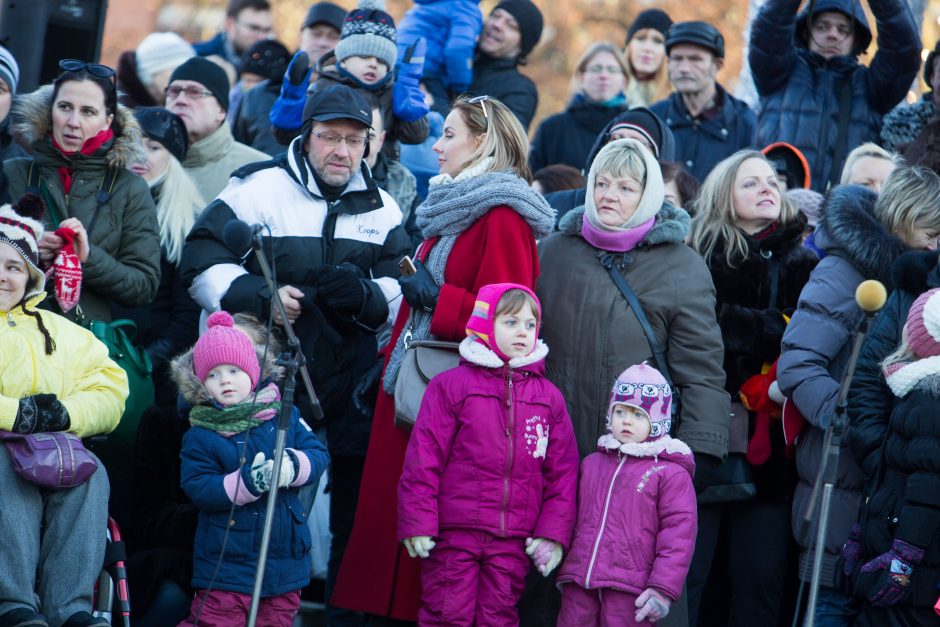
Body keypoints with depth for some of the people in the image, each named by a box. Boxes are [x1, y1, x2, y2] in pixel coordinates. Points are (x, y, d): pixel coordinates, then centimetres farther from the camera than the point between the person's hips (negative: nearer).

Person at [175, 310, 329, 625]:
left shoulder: (285, 416, 4)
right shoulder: (201, 435, -4)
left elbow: (318, 454, -1)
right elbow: (197, 488, -14)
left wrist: (294, 466, -23)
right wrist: (246, 483, -26)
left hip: (286, 560, 3)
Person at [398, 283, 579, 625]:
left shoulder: (549, 397, 11)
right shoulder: (450, 385, 1)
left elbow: (563, 471, 10)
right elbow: (423, 457, -2)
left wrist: (554, 532, 2)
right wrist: (417, 523, -7)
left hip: (514, 542, 3)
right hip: (453, 534, -3)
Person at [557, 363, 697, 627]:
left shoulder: (670, 473, -1)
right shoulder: (592, 463, 18)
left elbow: (679, 533, -6)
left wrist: (663, 588, -12)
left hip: (629, 592, -5)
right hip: (580, 584, 5)